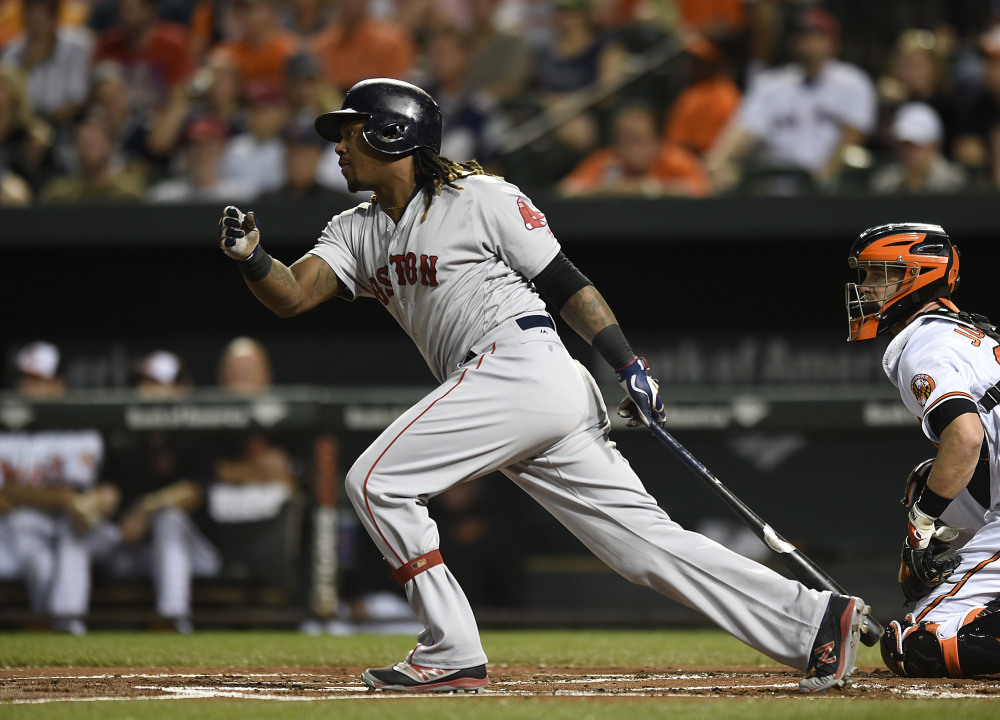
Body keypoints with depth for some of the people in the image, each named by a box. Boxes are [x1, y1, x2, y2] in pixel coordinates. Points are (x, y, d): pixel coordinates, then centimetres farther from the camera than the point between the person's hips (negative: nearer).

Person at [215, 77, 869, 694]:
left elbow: (564, 282, 0)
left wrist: (629, 364, -7)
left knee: (376, 481, -10)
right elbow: (292, 295, 8)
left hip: (522, 364, -7)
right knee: (644, 540, 1)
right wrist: (251, 258, -13)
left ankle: (452, 653, -8)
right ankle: (815, 620, -1)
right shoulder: (358, 231, 21)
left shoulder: (479, 197, 0)